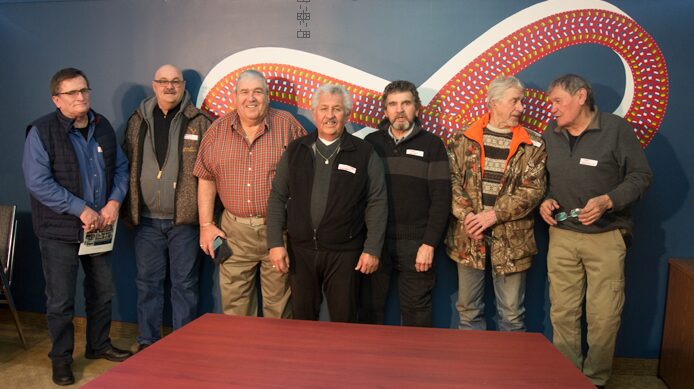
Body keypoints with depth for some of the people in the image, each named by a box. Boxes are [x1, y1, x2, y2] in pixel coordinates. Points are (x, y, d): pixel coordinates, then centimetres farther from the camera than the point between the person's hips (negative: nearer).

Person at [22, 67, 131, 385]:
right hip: (59, 230, -5)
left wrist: (114, 202, -8)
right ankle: (61, 358, 23)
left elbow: (120, 167, 9)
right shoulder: (41, 132, -11)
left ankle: (99, 345, 35)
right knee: (61, 299, 4)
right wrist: (81, 209, -20)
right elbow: (37, 182, -18)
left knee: (102, 291, 16)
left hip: (99, 226, 5)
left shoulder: (102, 127, 6)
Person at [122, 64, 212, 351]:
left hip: (185, 219, -3)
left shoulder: (199, 122, -1)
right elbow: (126, 165, 12)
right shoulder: (138, 121, 9)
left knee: (185, 284, 6)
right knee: (147, 282, 12)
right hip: (146, 219, 3)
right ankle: (147, 342, 27)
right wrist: (127, 209, 6)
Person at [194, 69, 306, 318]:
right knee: (234, 306, 11)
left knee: (279, 305, 8)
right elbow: (206, 179, 8)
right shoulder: (218, 130, 6)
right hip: (234, 231, 2)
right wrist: (206, 225, 4)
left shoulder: (287, 125, -2)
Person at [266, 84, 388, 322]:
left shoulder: (364, 154, 0)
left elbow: (377, 203, -2)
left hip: (344, 252, -2)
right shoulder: (295, 151, 6)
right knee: (302, 320, 12)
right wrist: (275, 243, -1)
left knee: (344, 321, 8)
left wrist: (372, 249, -6)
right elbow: (278, 198, 6)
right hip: (300, 250, 2)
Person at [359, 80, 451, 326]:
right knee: (369, 310, 9)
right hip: (374, 240, 2)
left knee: (416, 313, 6)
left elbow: (441, 198, -2)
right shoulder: (371, 142, 9)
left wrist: (429, 243, -9)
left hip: (415, 243, -2)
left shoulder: (432, 144, 3)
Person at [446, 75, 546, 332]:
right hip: (468, 237, 1)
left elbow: (533, 189, -6)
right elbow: (452, 180, 0)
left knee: (512, 314, 8)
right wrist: (466, 216, -13)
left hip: (511, 239, -1)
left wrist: (494, 214, -14)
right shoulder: (465, 139, 5)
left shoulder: (533, 144, 2)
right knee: (468, 310, 12)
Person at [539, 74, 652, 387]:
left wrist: (608, 201, -18)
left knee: (604, 316, 2)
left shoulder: (617, 129, -5)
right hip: (561, 235, 3)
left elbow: (640, 176, -4)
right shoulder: (550, 134, 7)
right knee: (562, 312, 7)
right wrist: (544, 201, -4)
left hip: (606, 236, -3)